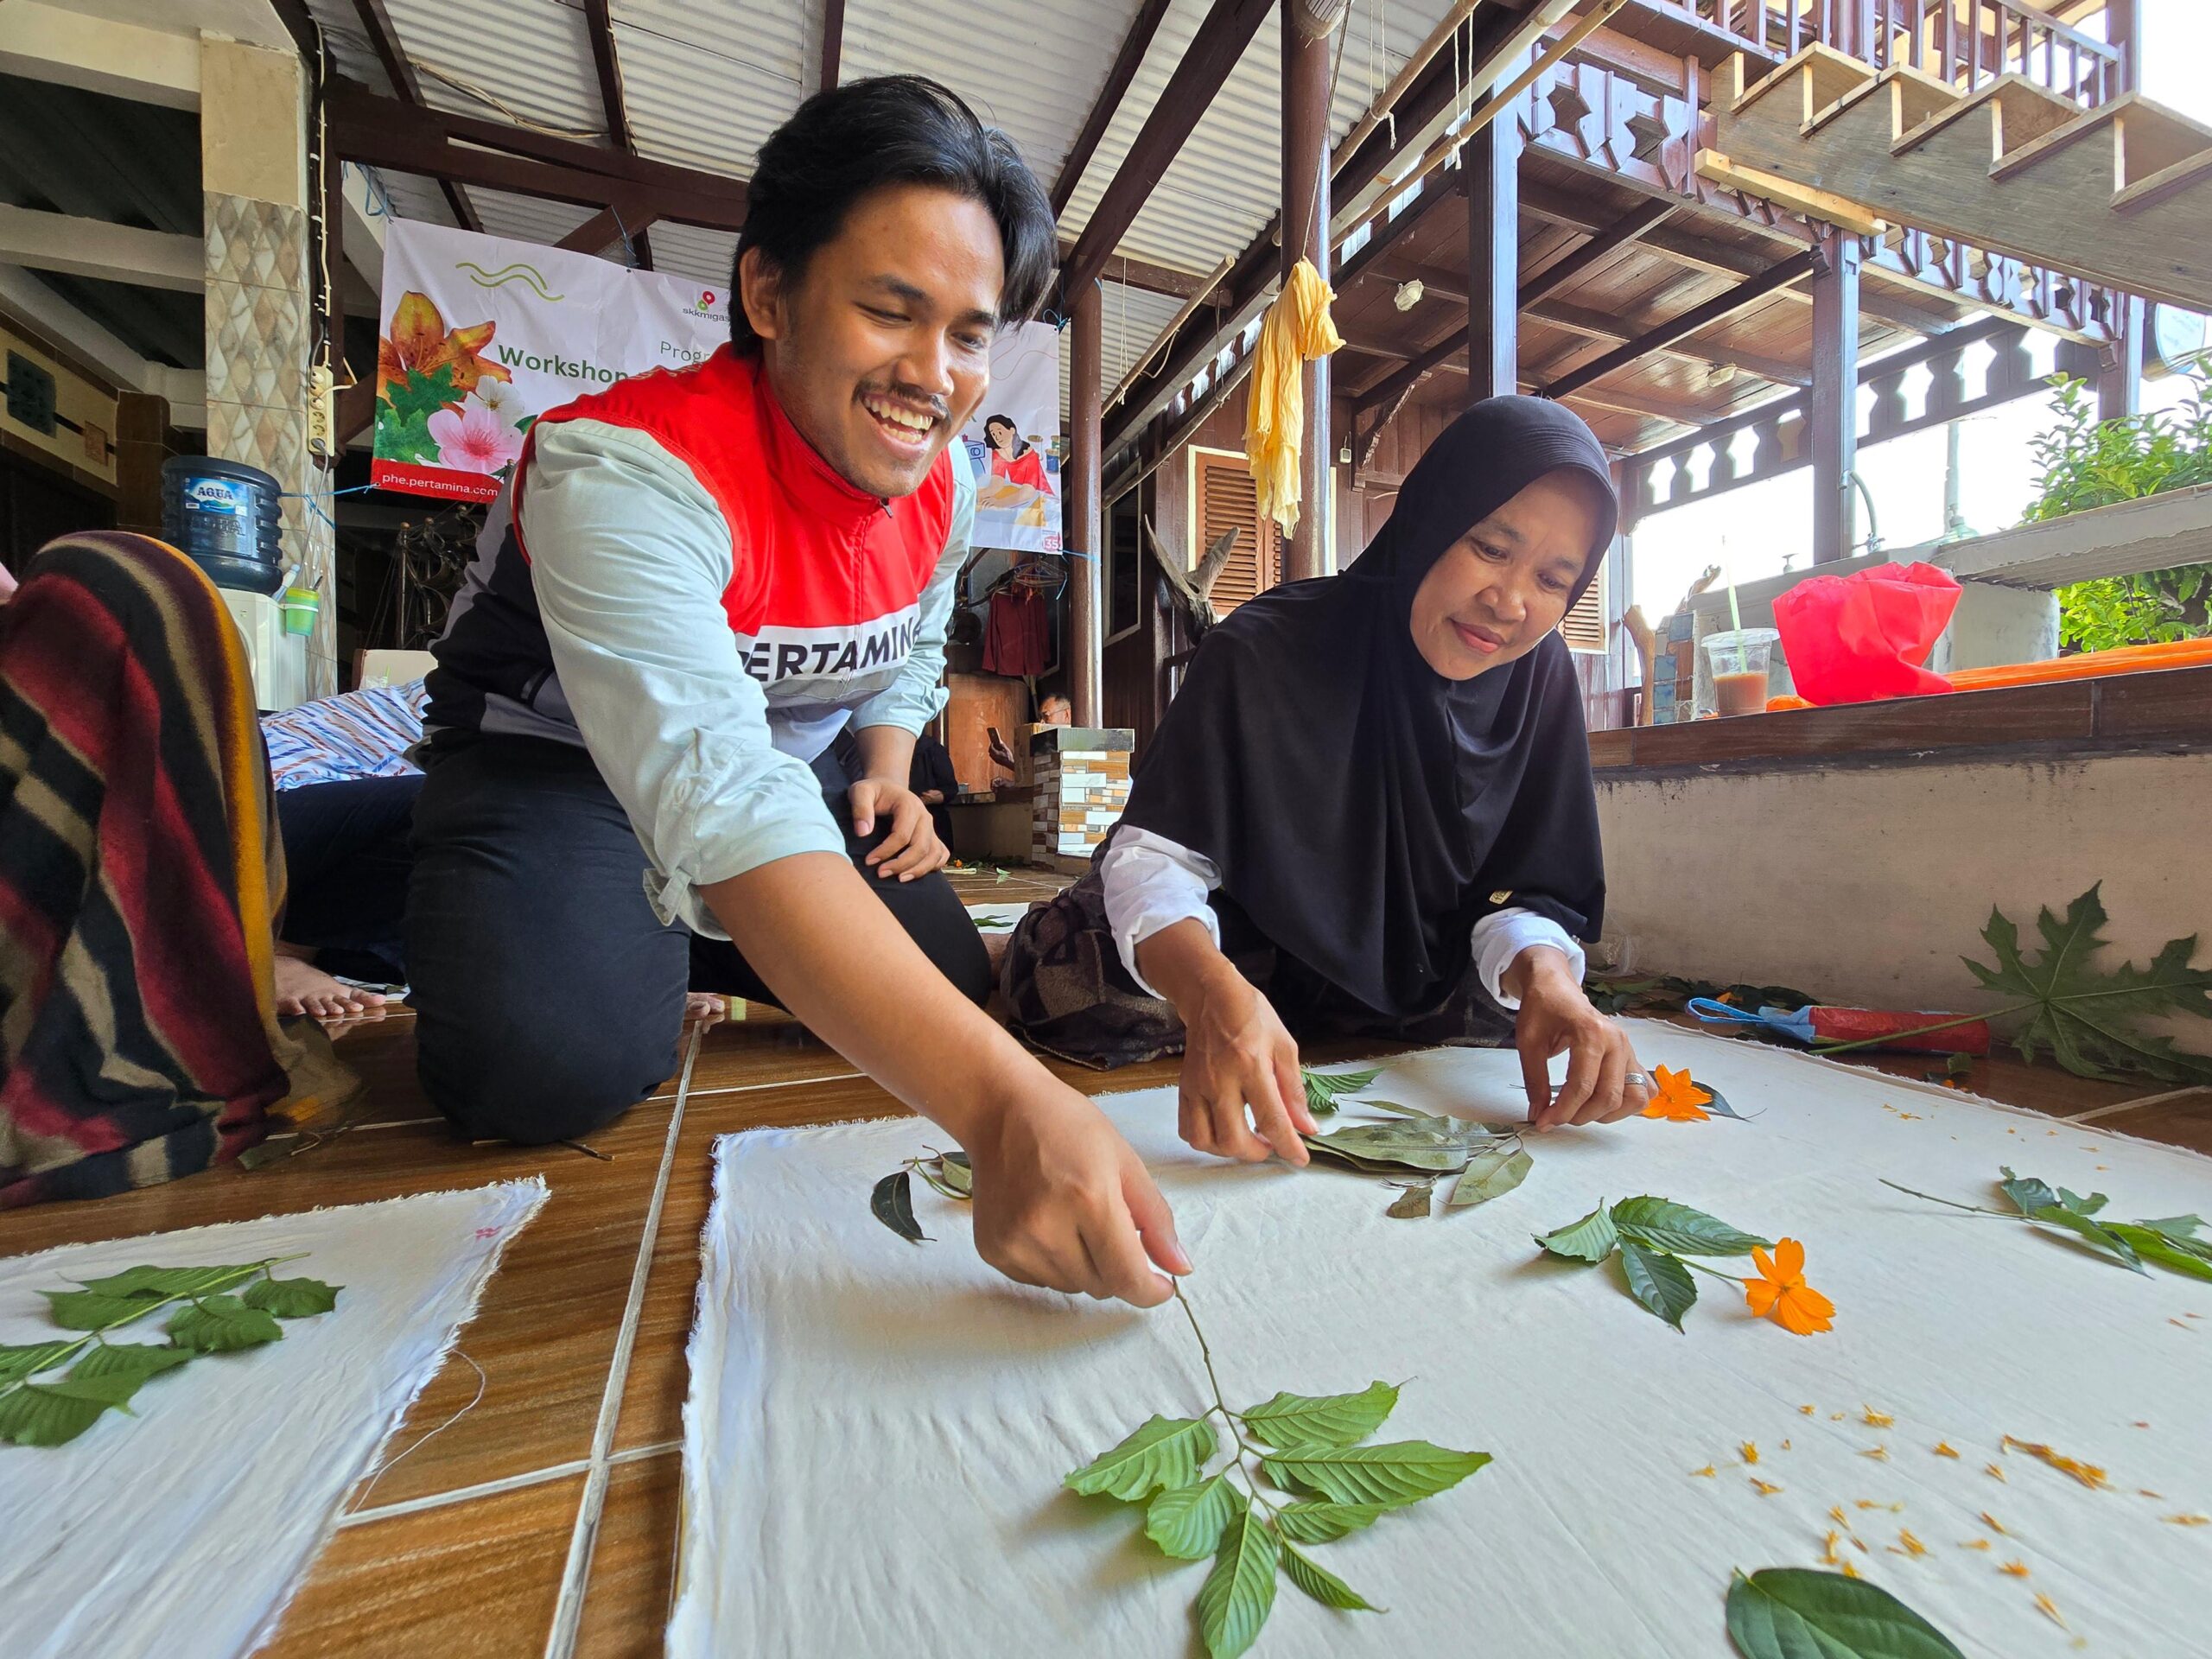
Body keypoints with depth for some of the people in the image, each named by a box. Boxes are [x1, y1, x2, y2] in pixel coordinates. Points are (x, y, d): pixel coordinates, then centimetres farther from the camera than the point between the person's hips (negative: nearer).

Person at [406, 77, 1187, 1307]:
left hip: (789, 773, 6)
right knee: (552, 1067, -31)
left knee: (961, 993, -3)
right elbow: (719, 796, -50)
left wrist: (887, 776, -8)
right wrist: (1005, 1107, -59)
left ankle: (660, 942, 18)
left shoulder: (947, 483, -10)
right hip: (551, 757, -5)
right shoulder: (627, 469, -33)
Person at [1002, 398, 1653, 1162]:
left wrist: (1543, 971, -35)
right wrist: (1214, 993, -51)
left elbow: (1520, 892, -11)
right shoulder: (1267, 649, -26)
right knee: (1067, 967, -30)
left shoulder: (1539, 676, -12)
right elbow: (1152, 854, -30)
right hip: (1235, 946, -4)